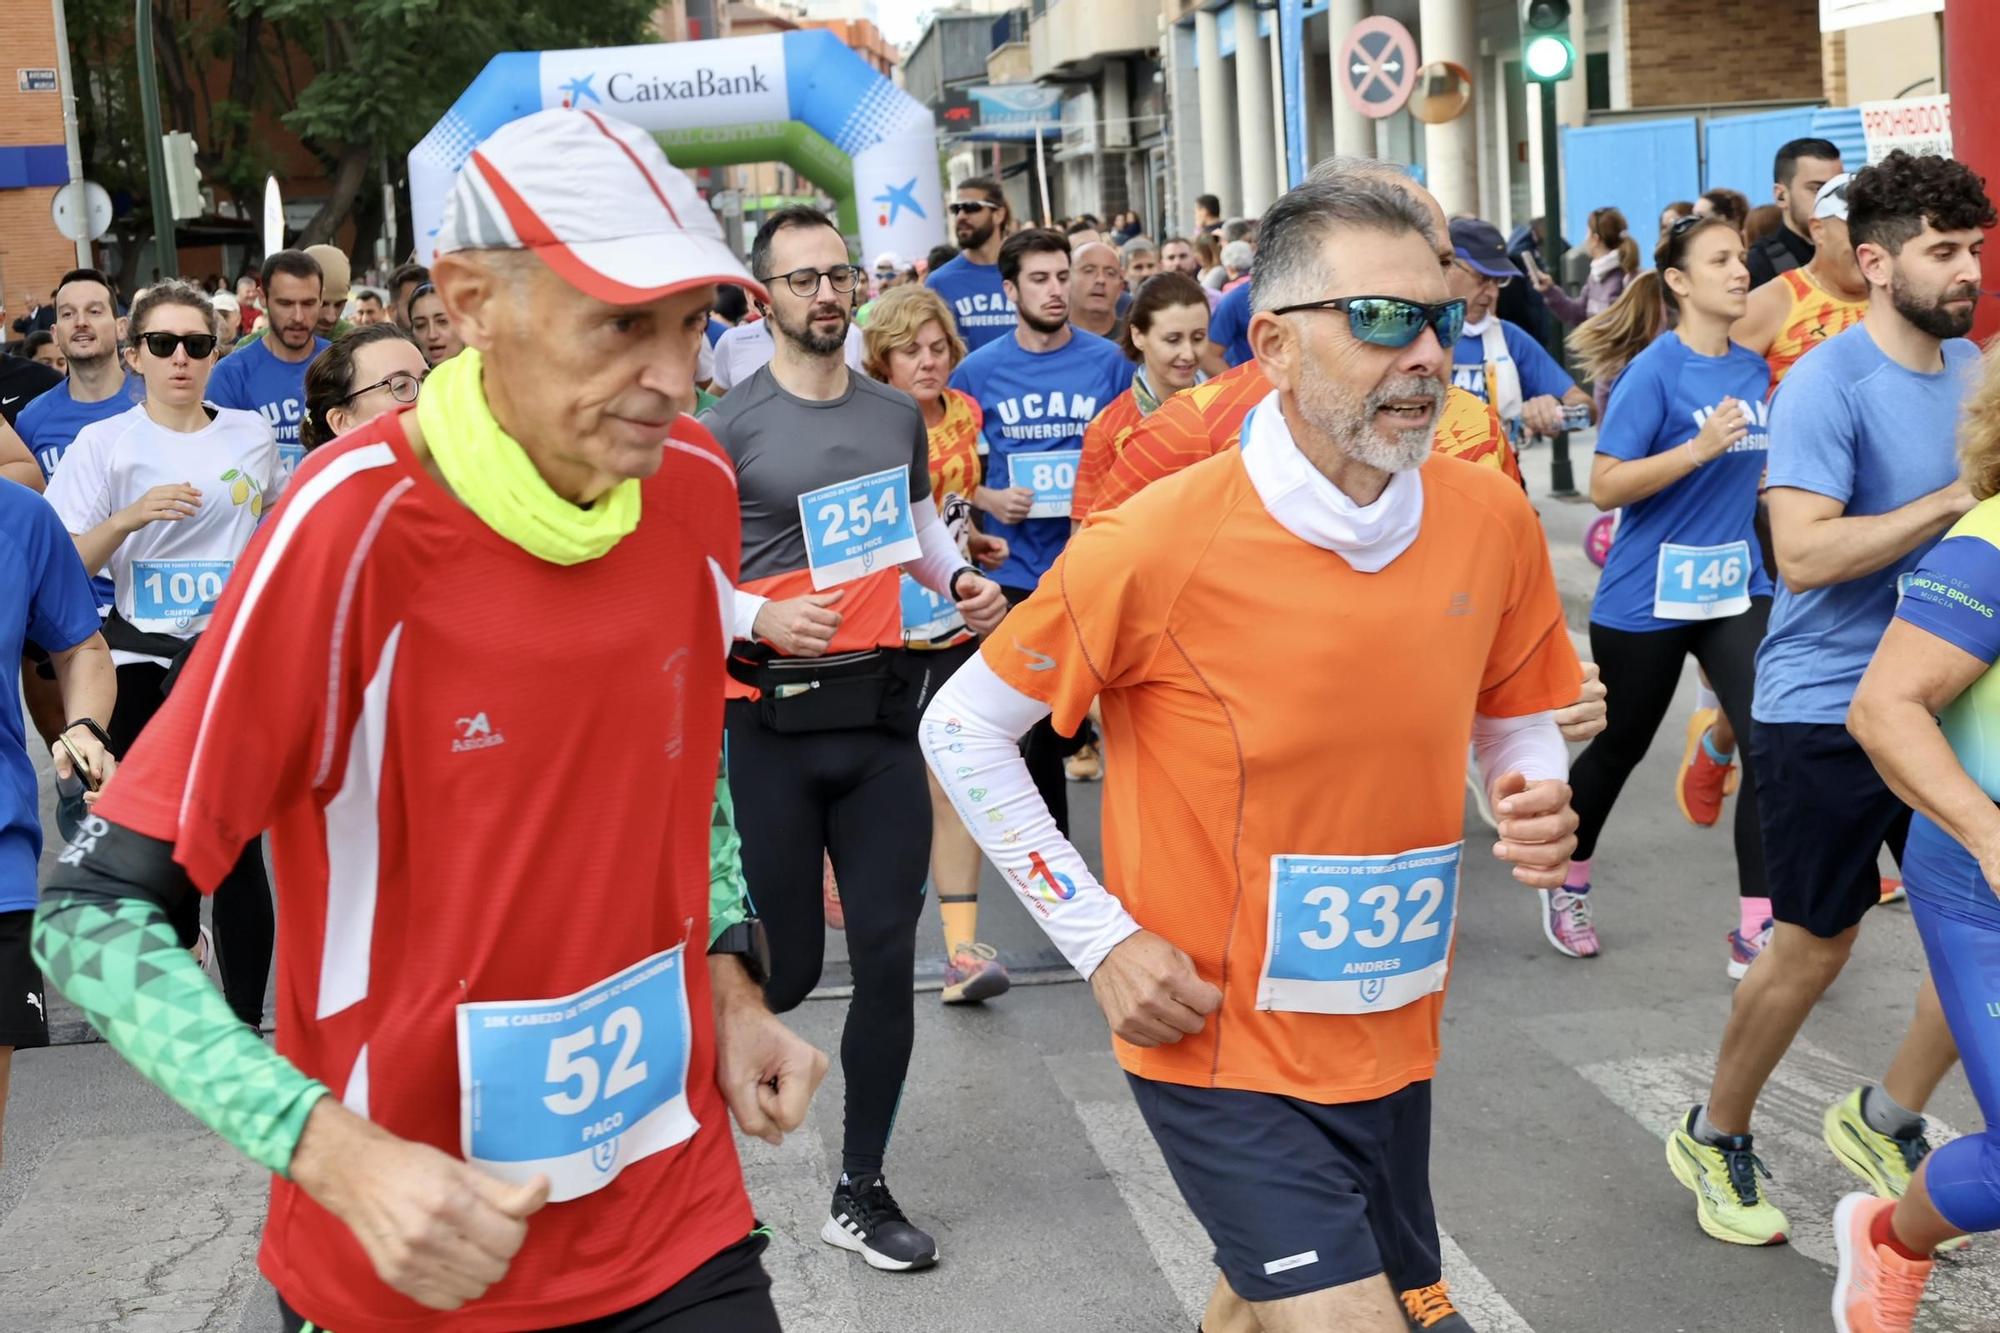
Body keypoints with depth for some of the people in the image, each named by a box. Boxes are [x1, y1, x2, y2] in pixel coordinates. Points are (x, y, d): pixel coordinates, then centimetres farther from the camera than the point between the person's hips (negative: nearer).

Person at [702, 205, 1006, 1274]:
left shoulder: (898, 416, 10)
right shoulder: (725, 429, -7)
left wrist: (961, 581, 8)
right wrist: (760, 619, -23)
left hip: (881, 713, 4)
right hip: (770, 725, -4)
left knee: (887, 955, 3)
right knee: (784, 969, 1)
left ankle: (862, 1191, 16)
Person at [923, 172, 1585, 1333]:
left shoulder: (1492, 519, -6)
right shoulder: (1162, 542, -19)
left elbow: (1516, 719, 11)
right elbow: (963, 730, -8)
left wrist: (1538, 800, -12)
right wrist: (1102, 937, -13)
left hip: (1396, 1043, 5)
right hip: (1224, 1049, -5)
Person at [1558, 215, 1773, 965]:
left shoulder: (1754, 369, 5)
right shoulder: (1655, 370, -14)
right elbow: (1604, 487, -19)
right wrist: (1699, 447, -27)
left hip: (1738, 588, 5)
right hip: (1648, 597, -5)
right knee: (1620, 748, 12)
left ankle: (1755, 932, -2)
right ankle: (1568, 883, 37)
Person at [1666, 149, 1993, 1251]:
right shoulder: (1827, 383, -15)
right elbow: (1803, 552, -25)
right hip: (1827, 708, -7)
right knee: (1813, 948, 4)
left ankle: (1884, 1121, 27)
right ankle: (1713, 1138, 26)